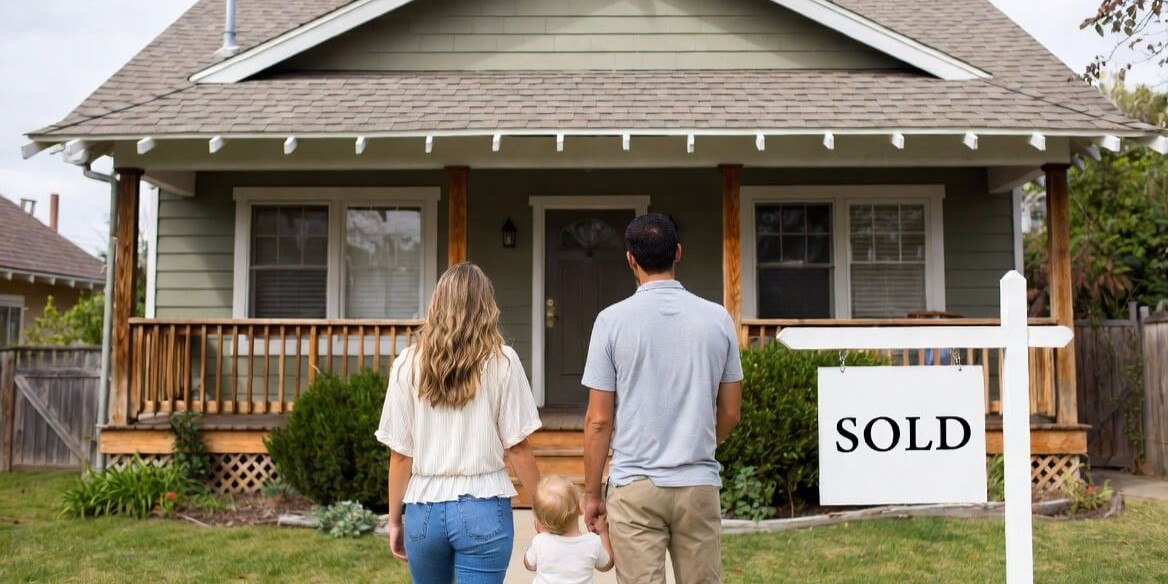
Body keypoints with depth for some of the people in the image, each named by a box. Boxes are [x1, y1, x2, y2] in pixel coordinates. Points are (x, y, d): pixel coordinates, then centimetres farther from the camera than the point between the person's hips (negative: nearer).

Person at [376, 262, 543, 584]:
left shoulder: (408, 365, 0)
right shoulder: (502, 362, -5)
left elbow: (400, 454, 1)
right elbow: (517, 447, -4)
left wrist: (394, 520, 11)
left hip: (424, 510, 2)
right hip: (483, 509, -2)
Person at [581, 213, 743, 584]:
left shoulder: (612, 320, -6)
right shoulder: (717, 319, 2)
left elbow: (598, 421, -4)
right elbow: (730, 414, 9)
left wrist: (592, 493, 6)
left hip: (635, 487, -2)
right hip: (699, 483, 2)